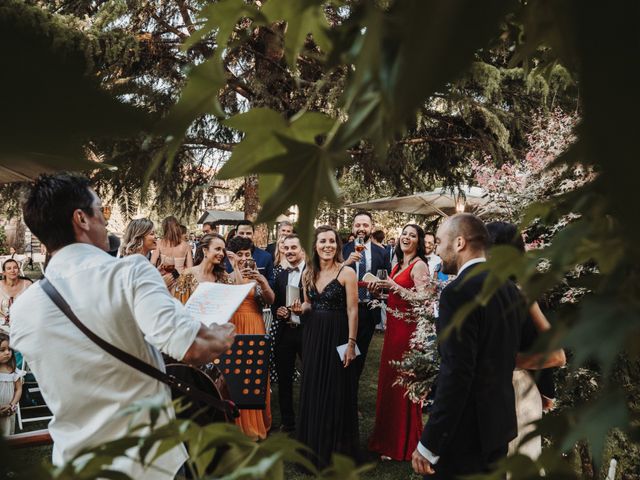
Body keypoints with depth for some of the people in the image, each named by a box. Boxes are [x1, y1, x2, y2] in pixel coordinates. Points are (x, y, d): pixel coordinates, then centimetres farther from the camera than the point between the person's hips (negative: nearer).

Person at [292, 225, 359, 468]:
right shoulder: (308, 273, 8)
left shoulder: (346, 272, -9)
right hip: (313, 335, 6)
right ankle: (313, 446, 29)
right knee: (313, 391, 13)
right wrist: (300, 309, -4)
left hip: (337, 336, -5)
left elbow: (352, 310, -11)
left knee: (336, 393, 4)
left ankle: (336, 449, 21)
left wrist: (351, 343, -16)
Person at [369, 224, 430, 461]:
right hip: (393, 326, 9)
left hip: (408, 326, -9)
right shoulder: (398, 265, 14)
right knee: (388, 379, 15)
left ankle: (402, 444, 13)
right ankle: (388, 437, 30)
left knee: (402, 383, -1)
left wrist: (395, 287, -21)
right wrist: (383, 287, 6)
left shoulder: (419, 265, -11)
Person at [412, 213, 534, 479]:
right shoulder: (511, 288, 6)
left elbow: (455, 375, -24)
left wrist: (428, 444, -21)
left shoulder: (458, 292, -20)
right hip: (499, 422, 8)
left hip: (465, 429, -8)